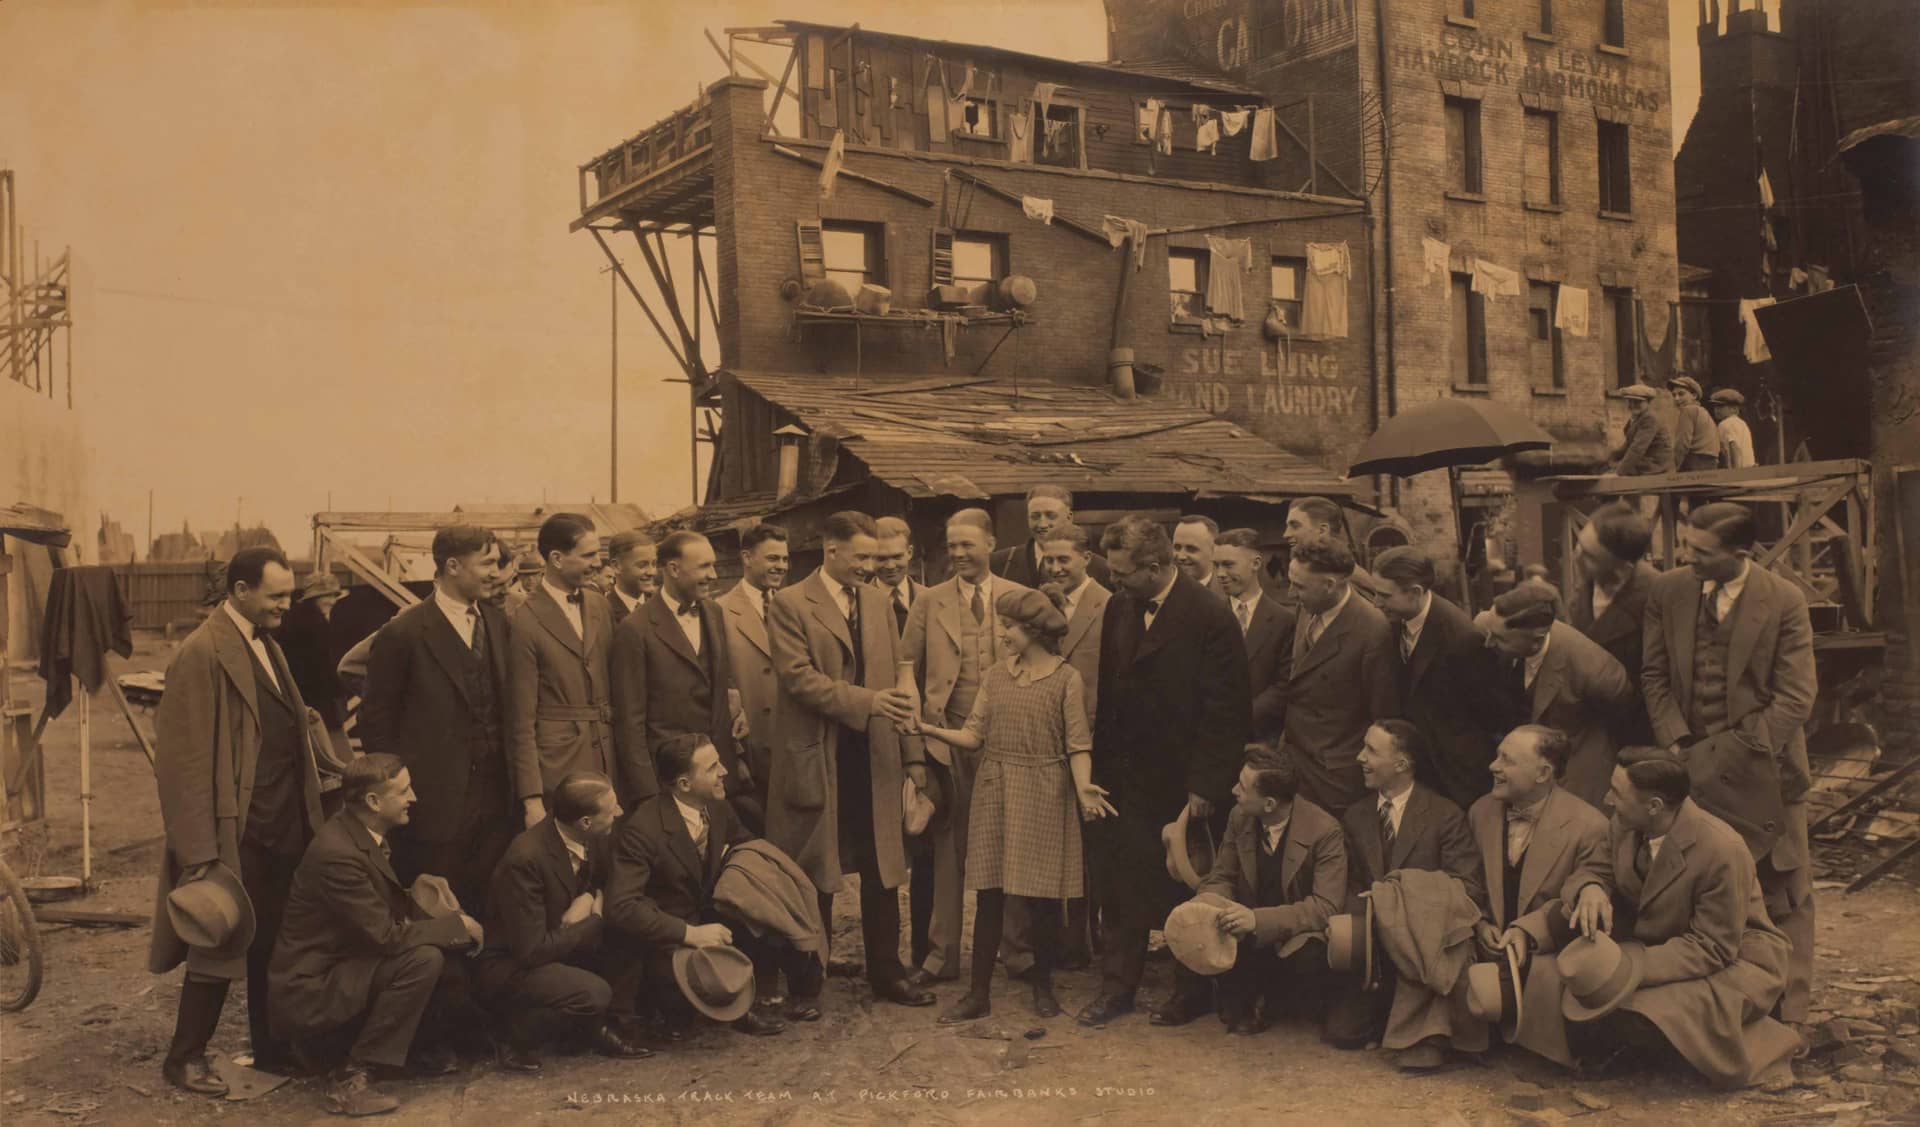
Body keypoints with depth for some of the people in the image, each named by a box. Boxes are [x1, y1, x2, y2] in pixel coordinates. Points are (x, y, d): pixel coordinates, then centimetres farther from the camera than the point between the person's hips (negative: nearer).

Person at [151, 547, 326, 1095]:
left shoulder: (266, 645, 13)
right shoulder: (201, 654, -15)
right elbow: (184, 760, -16)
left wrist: (308, 815, 11)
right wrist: (200, 852, -18)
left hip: (283, 827, 8)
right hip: (236, 832, -8)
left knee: (272, 945, 15)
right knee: (221, 945, 4)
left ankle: (270, 1047, 27)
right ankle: (185, 1058, 19)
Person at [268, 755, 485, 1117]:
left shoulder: (361, 834, 4)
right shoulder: (337, 853, -26)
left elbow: (396, 910, 13)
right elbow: (386, 937, -27)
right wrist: (456, 924, -15)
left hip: (345, 968, 9)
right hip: (311, 990, -9)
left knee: (450, 950, 1)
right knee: (425, 958, -26)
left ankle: (428, 1048, 16)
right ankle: (351, 1078, -18)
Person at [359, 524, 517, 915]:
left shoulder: (497, 622, 8)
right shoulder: (404, 633, -11)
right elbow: (376, 722, -5)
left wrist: (514, 784, 9)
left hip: (496, 795, 5)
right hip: (436, 803, -5)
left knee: (490, 911, 10)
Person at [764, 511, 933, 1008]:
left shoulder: (876, 602, 12)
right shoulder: (790, 604, -6)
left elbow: (896, 682, 12)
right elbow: (798, 677, -16)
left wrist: (912, 753, 8)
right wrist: (866, 701, -22)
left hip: (875, 757, 5)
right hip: (818, 757, -5)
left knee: (882, 871, 8)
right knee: (815, 875, 5)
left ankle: (886, 973, 21)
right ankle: (808, 981, 18)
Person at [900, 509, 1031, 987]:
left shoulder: (1021, 599, 3)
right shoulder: (929, 603, 5)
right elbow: (906, 672, 7)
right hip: (948, 738, 1)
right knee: (948, 848, 6)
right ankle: (942, 954, 14)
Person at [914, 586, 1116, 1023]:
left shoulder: (1066, 679, -5)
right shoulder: (995, 676, 8)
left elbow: (1078, 745, -8)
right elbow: (974, 736, 3)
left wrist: (1083, 788, -25)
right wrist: (929, 729, -12)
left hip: (1042, 796, -3)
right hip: (994, 793, 3)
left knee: (1042, 896, 3)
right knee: (989, 894, 4)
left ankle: (1042, 985, 23)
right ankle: (979, 993, 12)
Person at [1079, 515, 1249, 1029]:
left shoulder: (1210, 616, -15)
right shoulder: (1117, 607, 4)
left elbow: (1225, 711, -14)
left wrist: (1205, 786, -15)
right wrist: (1101, 765, 5)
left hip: (1180, 781, -5)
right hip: (1124, 775, 5)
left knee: (1183, 890, 9)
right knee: (1118, 885, 7)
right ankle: (1117, 986, 19)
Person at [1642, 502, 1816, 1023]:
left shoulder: (1785, 601, -9)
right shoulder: (1667, 593, 0)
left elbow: (1795, 698, -10)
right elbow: (1654, 676, 4)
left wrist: (1731, 755, -16)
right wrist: (1677, 743, -10)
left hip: (1762, 770, -2)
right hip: (1696, 770, 2)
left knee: (1783, 892, 7)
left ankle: (1786, 1014, 18)